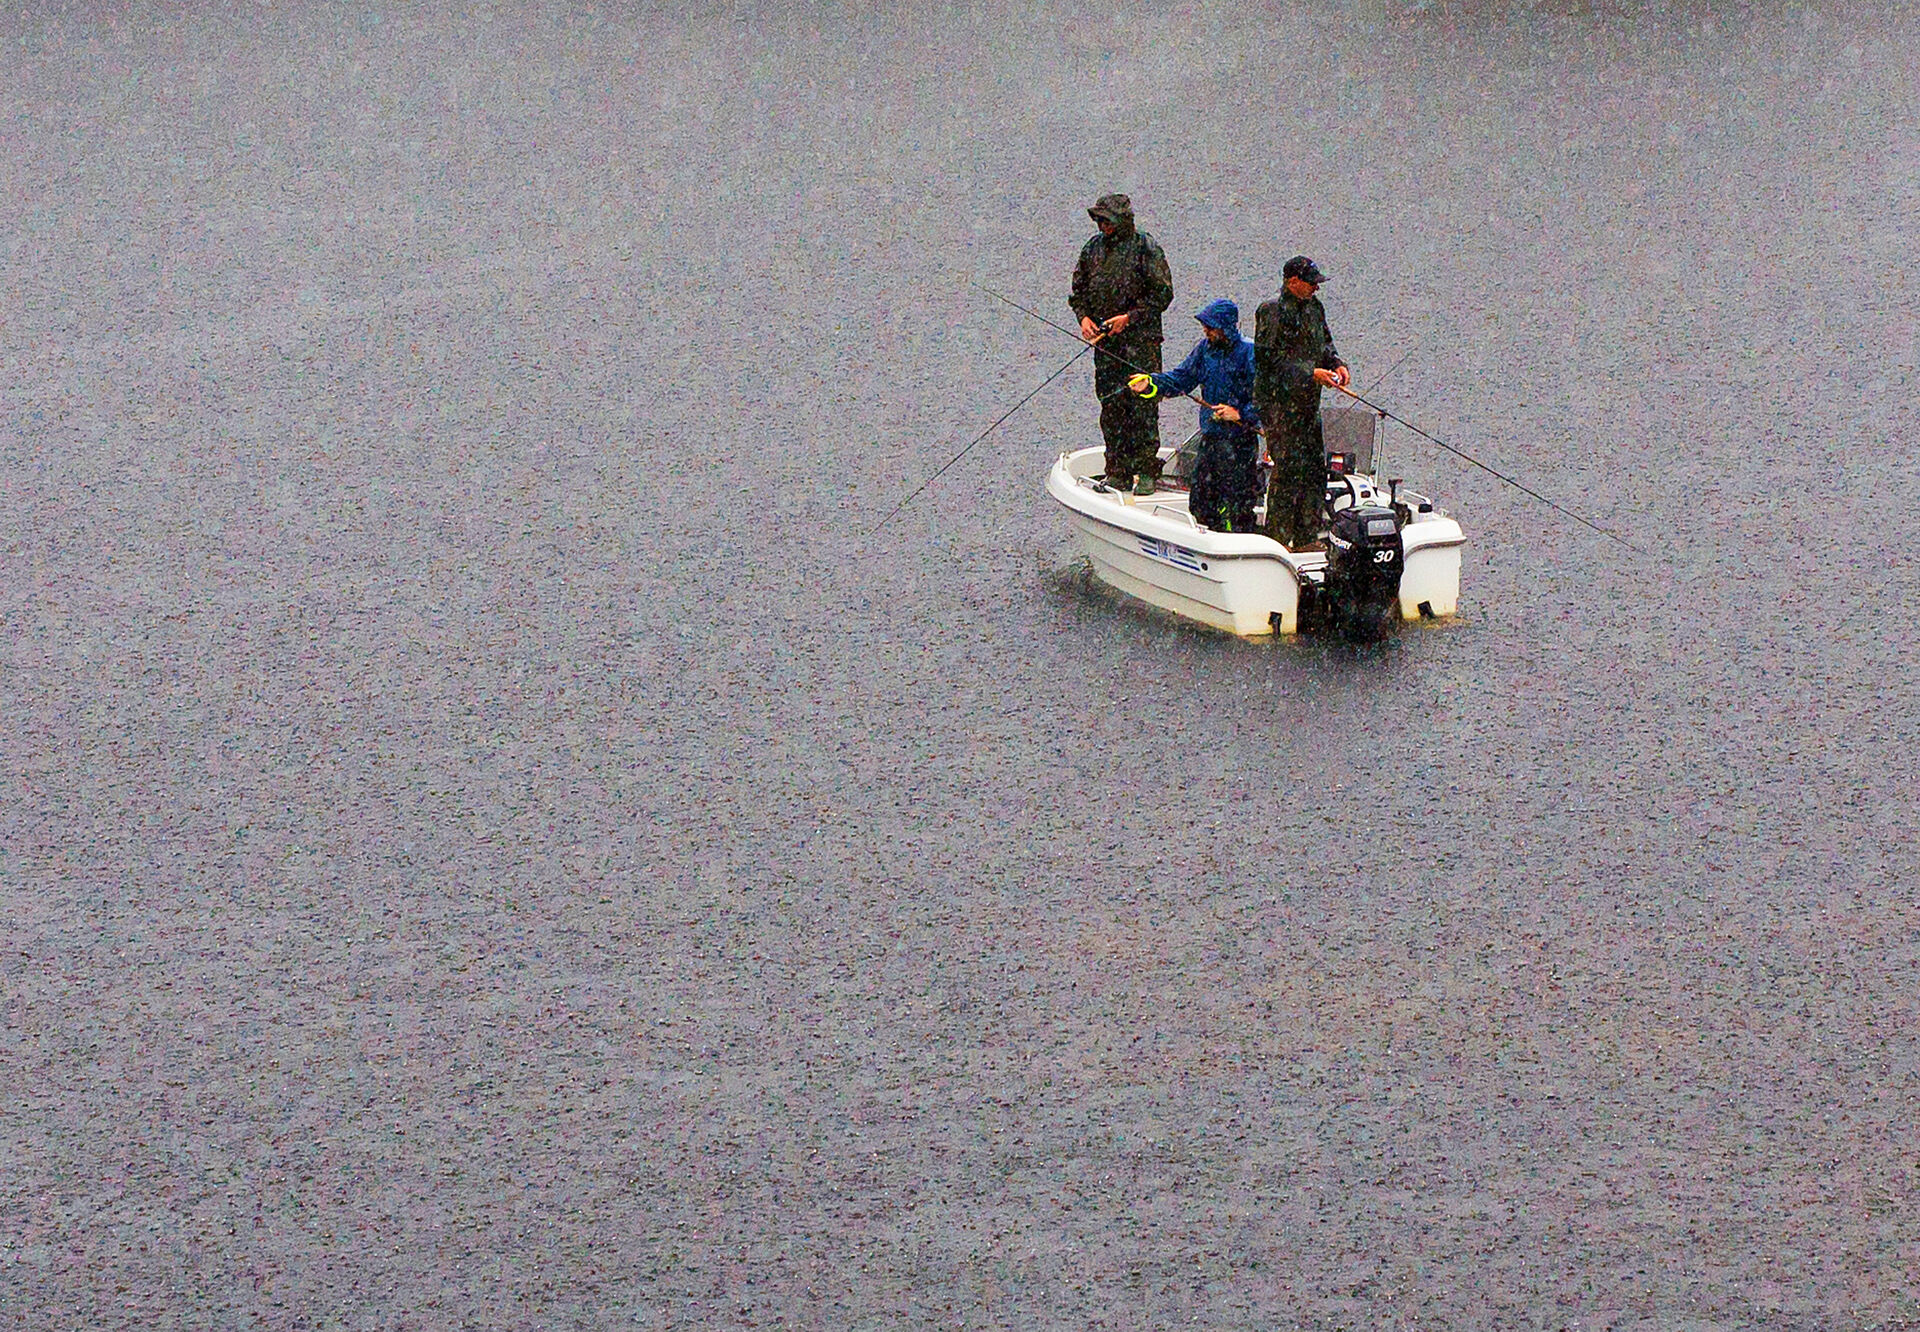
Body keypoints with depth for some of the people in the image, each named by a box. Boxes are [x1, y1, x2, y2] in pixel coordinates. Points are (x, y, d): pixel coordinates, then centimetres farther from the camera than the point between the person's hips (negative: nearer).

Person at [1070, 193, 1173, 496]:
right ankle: (1118, 471, 12)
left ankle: (1147, 473, -3)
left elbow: (1163, 293, -7)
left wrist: (1130, 317, -13)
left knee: (1142, 405, -7)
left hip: (1140, 338, -6)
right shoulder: (1093, 248, 12)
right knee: (1111, 406, 6)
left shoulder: (1146, 248, -5)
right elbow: (1079, 288, 20)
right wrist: (1083, 316, 2)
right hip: (1104, 340, 6)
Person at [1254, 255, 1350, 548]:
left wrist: (1337, 365, 3)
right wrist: (1311, 374, -19)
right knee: (1288, 469, -9)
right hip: (1279, 401, -8)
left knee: (1315, 468, 9)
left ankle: (1306, 538, 17)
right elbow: (1270, 361, -18)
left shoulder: (1314, 307, 11)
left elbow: (1325, 344, 24)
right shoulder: (1271, 312, -14)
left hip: (1308, 402, 8)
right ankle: (1277, 540, -1)